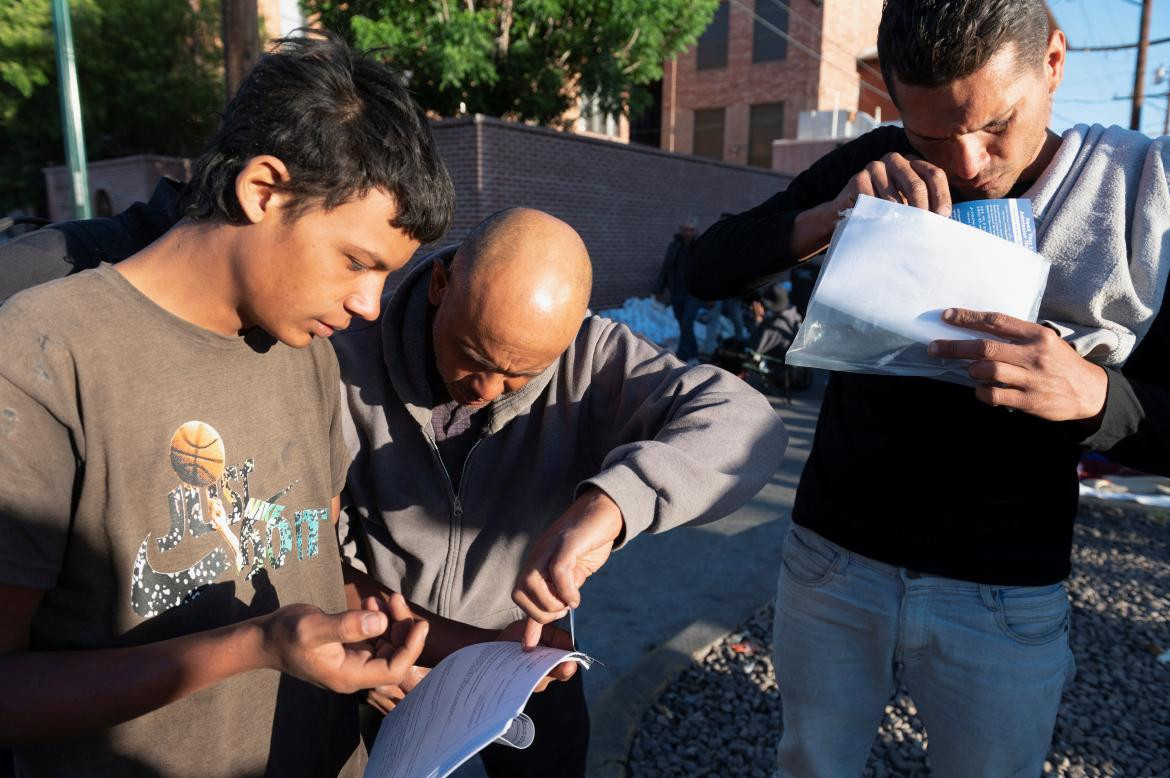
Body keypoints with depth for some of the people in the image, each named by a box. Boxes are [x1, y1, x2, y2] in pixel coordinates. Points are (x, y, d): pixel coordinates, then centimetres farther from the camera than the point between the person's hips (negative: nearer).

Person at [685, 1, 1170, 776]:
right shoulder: (878, 170, -4)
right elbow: (708, 270, -6)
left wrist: (1093, 393, -28)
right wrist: (827, 217, -23)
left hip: (1006, 599, -1)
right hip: (830, 562, 2)